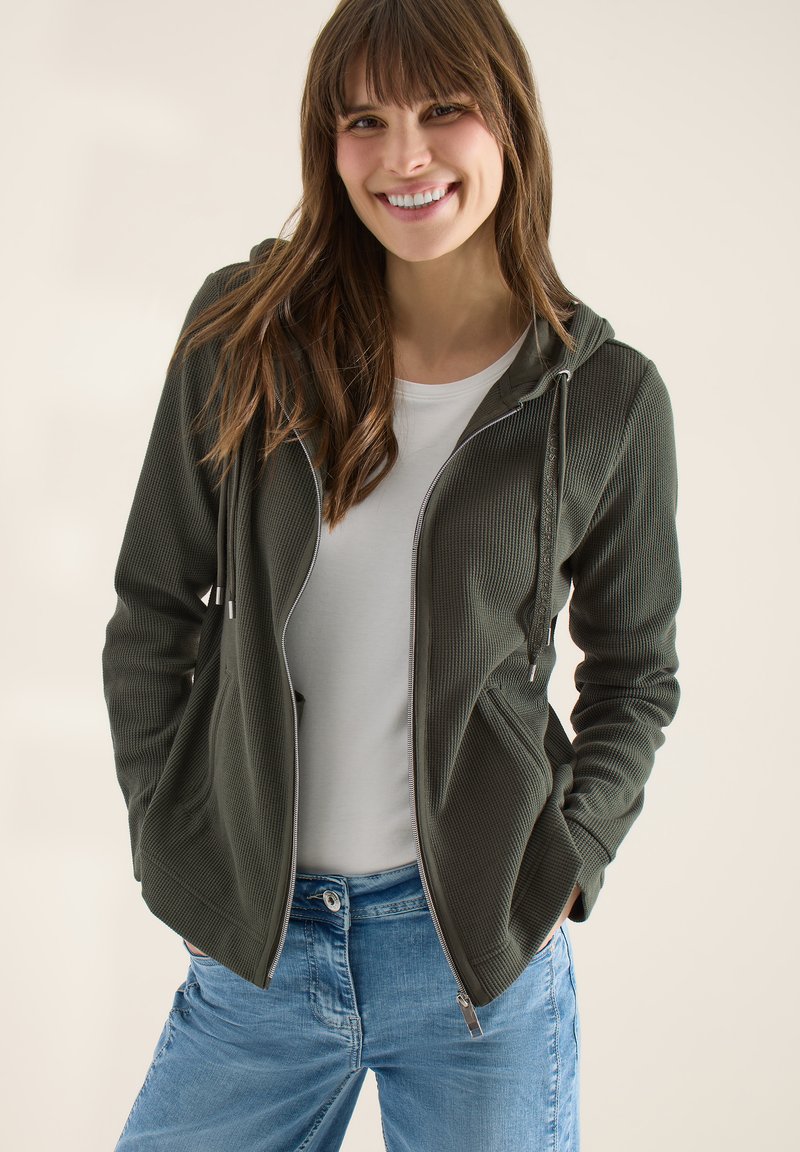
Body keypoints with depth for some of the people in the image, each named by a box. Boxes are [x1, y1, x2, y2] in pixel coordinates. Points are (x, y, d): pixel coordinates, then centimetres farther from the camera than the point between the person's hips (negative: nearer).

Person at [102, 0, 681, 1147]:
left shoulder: (606, 396, -4)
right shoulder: (243, 334, -3)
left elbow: (635, 670, 7)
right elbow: (153, 611, 5)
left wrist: (561, 872, -3)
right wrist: (172, 848, 1)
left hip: (478, 949, -1)